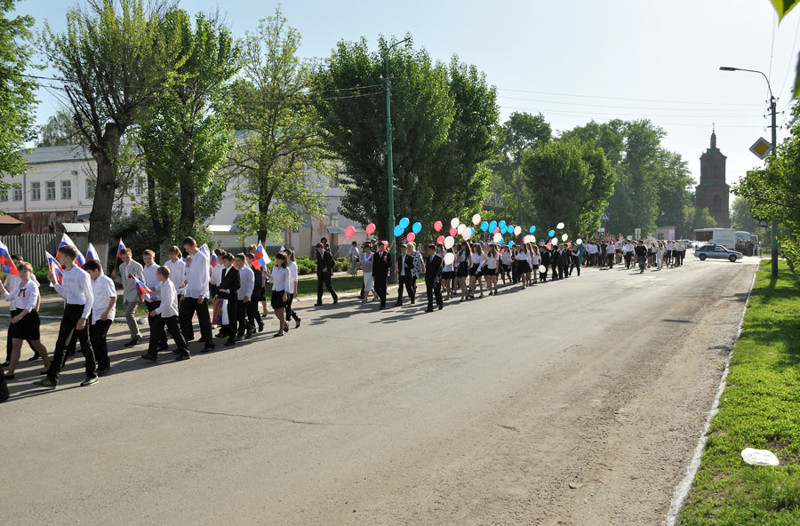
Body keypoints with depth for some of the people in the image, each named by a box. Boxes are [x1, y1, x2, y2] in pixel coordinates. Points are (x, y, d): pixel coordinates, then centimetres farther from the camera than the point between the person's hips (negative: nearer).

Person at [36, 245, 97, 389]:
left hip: (80, 309, -8)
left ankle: (92, 375, 17)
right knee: (61, 343, 6)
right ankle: (52, 378, 9)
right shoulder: (66, 273, 9)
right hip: (68, 309, 8)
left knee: (84, 343, 2)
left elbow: (90, 298, -16)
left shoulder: (81, 275, -17)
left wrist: (84, 318, -21)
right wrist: (54, 282, 7)